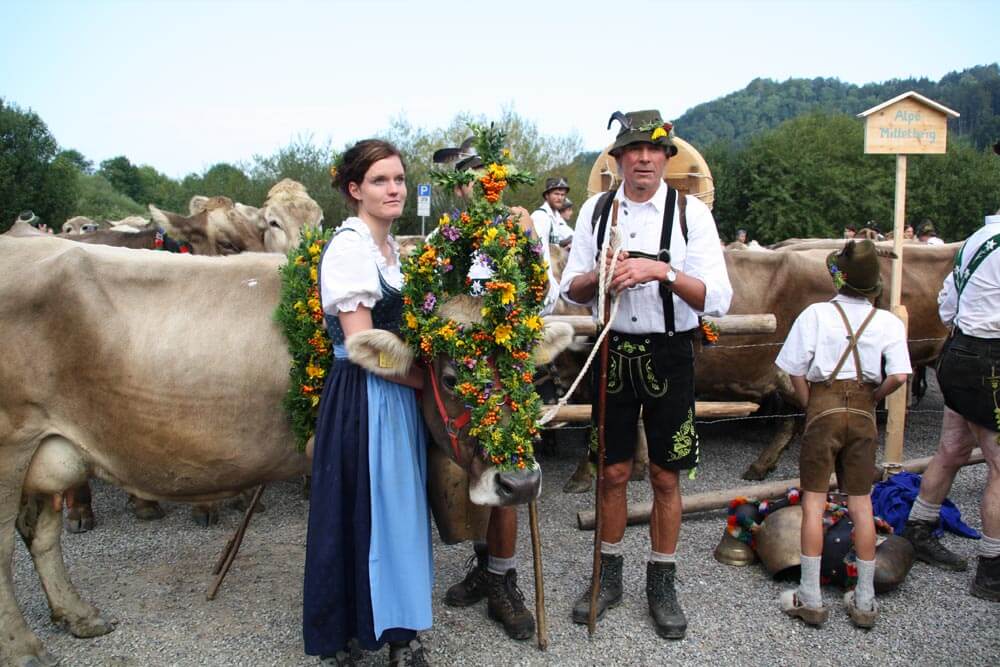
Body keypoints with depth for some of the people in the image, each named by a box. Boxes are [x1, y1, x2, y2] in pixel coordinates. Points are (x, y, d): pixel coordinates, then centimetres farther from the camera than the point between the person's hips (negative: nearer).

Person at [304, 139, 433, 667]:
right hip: (364, 399, -8)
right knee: (363, 514, 1)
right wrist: (425, 380, -10)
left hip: (398, 396, 8)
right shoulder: (349, 247, -14)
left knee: (398, 512, 15)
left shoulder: (391, 247, 13)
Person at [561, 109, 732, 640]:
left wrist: (663, 271, -26)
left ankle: (661, 584, 27)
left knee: (666, 477, 8)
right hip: (612, 351, 2)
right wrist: (599, 276, -17)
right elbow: (571, 290, 4)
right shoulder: (595, 210, 3)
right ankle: (609, 576, 30)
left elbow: (717, 299, -13)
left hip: (669, 356, -2)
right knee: (613, 473, 11)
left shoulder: (690, 212, -6)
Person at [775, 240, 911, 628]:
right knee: (861, 503, 9)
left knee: (813, 501, 3)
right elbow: (899, 376, -9)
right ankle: (865, 602, 16)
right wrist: (871, 399, 8)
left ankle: (810, 599, 7)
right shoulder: (888, 322, 1)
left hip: (824, 408, -2)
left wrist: (811, 407, 8)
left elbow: (795, 372, -4)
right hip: (863, 414, 2)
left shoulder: (817, 314, -4)